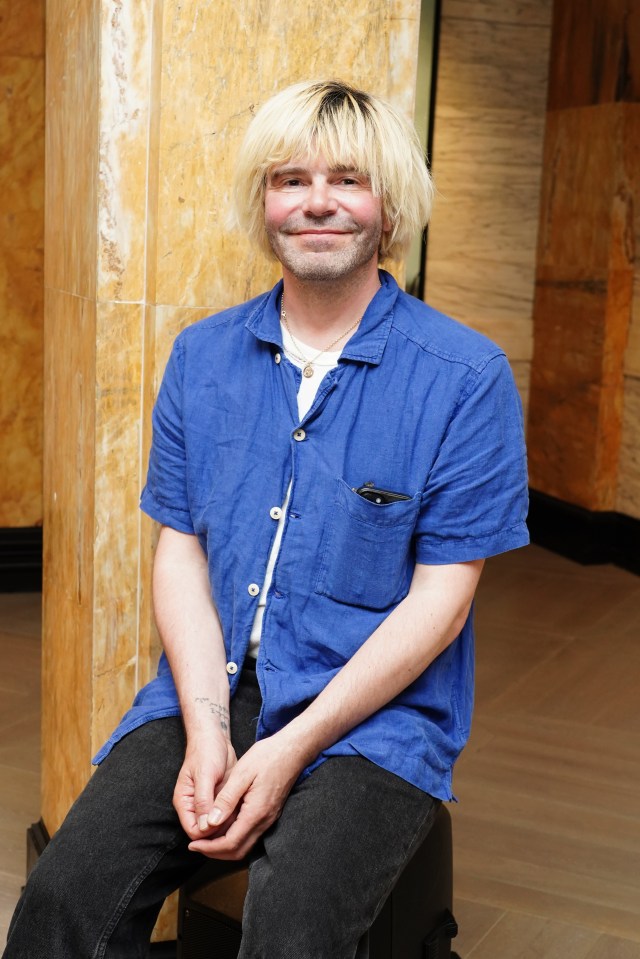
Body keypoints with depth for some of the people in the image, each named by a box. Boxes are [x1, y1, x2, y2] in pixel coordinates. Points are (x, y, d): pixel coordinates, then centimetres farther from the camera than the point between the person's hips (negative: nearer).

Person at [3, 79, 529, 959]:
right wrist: (206, 728, -9)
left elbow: (439, 599, -8)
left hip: (376, 710, -3)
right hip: (211, 693, 3)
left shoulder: (467, 377, -5)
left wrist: (289, 751, -14)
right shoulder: (202, 357, 9)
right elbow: (181, 551, 7)